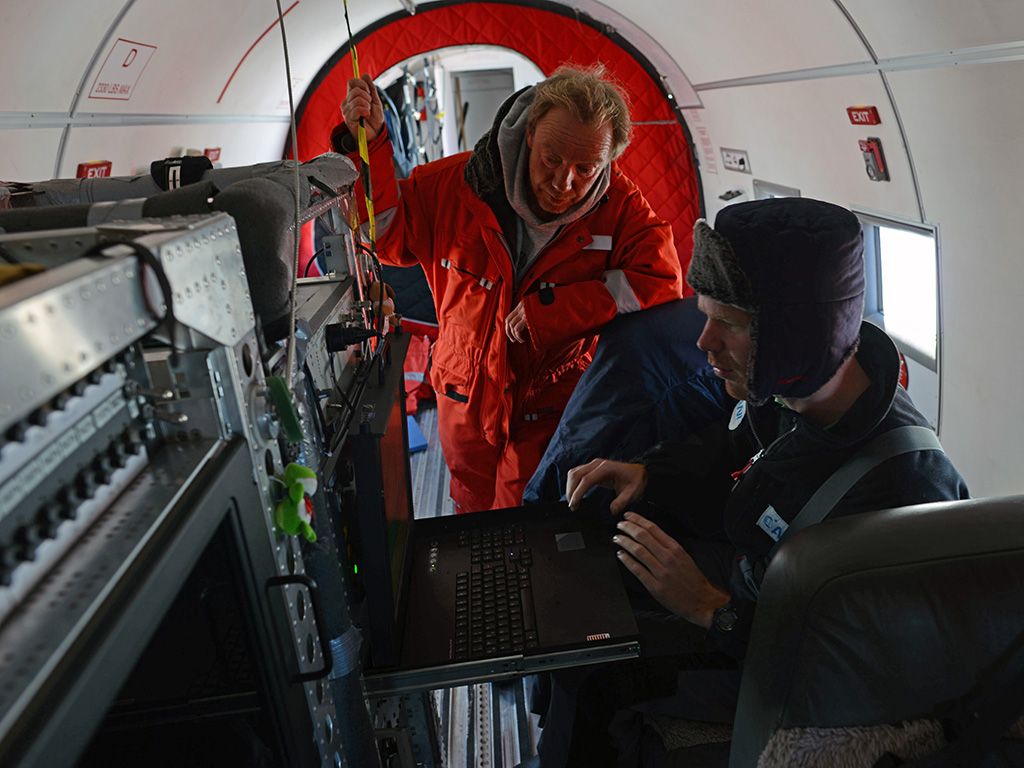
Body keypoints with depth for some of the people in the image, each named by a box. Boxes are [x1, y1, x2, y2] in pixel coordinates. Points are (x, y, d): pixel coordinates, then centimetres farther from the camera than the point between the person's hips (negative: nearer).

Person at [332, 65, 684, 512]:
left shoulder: (620, 207, -15)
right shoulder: (459, 183, -13)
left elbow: (662, 282, -23)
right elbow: (388, 232, -4)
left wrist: (552, 308, -27)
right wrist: (367, 145, -19)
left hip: (555, 410, -2)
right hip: (467, 403, 3)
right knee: (472, 516, 26)